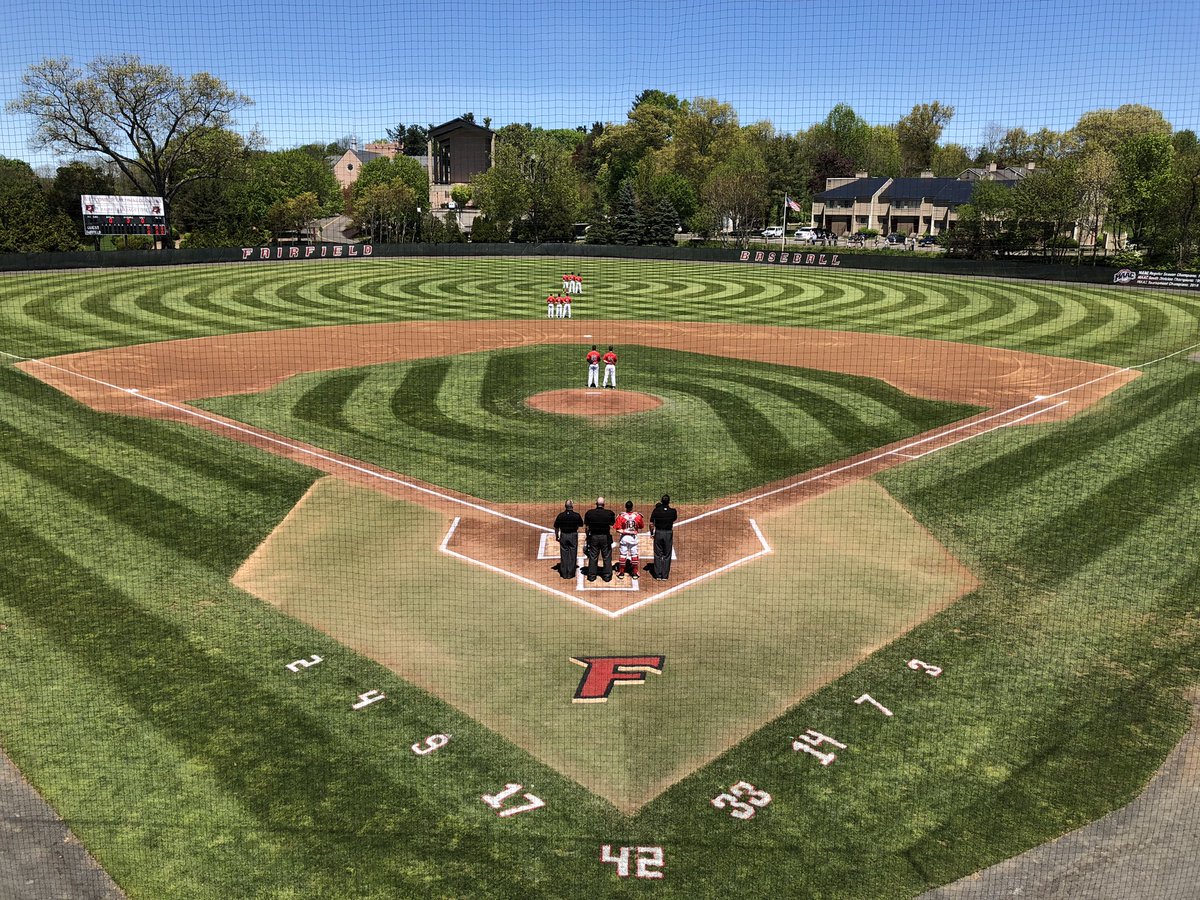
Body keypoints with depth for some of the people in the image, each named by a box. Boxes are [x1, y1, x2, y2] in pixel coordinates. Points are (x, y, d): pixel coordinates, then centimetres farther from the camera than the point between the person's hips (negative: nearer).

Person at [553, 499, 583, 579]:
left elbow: (556, 527, 1)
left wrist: (556, 536, 14)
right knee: (572, 554, 8)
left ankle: (564, 574, 12)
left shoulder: (561, 515, -7)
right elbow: (581, 525, 6)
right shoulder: (577, 515, -9)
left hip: (563, 536, 1)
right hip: (573, 536, -1)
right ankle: (571, 573, 10)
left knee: (564, 555, 9)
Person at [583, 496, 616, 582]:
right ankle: (607, 575, 13)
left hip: (593, 537, 1)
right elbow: (612, 527, -5)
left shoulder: (589, 513, -6)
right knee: (607, 557, 10)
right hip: (605, 537, -1)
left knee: (593, 557, 11)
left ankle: (591, 575, 15)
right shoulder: (609, 513, -9)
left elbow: (586, 526, 0)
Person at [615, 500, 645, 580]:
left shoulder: (621, 516, -11)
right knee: (634, 555, 11)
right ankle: (635, 573, 14)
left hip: (624, 537, -1)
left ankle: (621, 573, 12)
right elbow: (642, 526, 6)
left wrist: (623, 531, 2)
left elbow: (618, 529, -13)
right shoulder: (637, 516, -7)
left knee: (623, 554, 9)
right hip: (634, 537, 1)